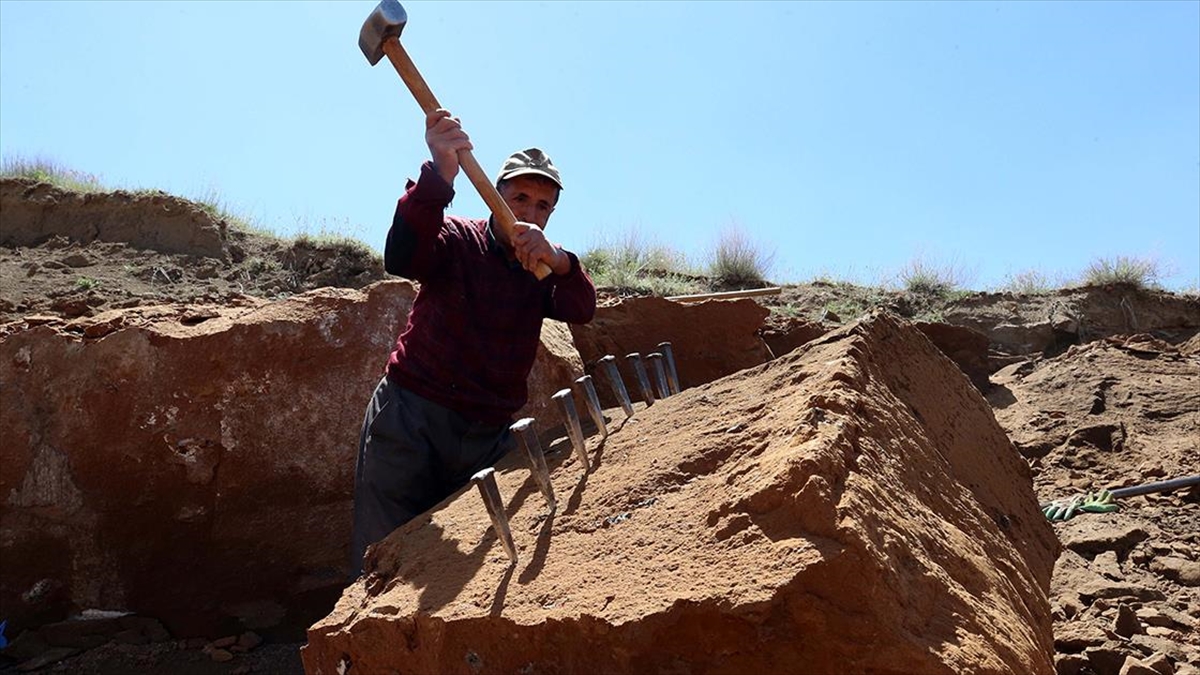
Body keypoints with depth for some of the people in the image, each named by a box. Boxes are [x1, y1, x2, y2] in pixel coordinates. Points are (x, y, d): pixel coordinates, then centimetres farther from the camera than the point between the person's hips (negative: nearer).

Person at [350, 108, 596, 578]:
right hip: (411, 420, -3)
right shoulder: (458, 240, 0)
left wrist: (557, 261, -31)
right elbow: (401, 259, -22)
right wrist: (439, 176, -37)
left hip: (489, 437, 4)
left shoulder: (544, 270, 11)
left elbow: (581, 310, -10)